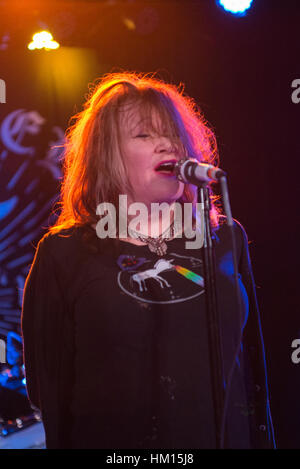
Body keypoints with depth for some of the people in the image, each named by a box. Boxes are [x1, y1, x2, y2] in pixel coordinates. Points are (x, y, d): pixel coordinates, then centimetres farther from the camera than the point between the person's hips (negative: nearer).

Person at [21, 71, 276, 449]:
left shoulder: (227, 240, 5)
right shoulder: (63, 255, -4)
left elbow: (252, 362, 8)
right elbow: (48, 383, -3)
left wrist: (262, 442, 6)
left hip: (226, 437, 3)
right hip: (115, 444, -3)